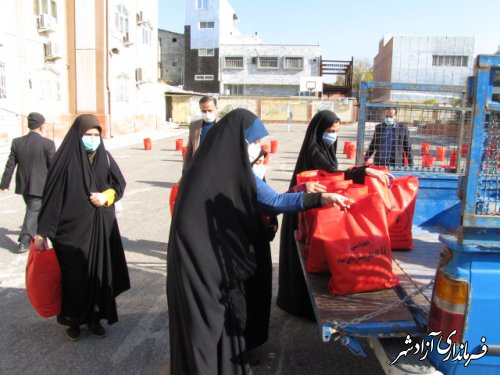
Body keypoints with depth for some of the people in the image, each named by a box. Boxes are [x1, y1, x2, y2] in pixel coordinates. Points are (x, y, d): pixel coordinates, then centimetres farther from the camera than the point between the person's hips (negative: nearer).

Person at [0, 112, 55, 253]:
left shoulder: (17, 142, -1)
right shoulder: (47, 144, -15)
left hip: (23, 185, 6)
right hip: (40, 186, -6)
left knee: (33, 209, 25)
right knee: (33, 212, 2)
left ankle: (37, 230, 44)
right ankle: (24, 242, 1)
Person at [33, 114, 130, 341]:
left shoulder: (105, 157, 1)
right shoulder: (65, 160, -11)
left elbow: (119, 184, 12)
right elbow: (51, 196, -10)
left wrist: (106, 196, -10)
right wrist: (43, 232, -10)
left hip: (101, 228, 4)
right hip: (72, 229, -3)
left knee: (100, 272, 9)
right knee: (75, 277, 5)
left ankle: (95, 317, 26)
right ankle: (73, 321, 26)